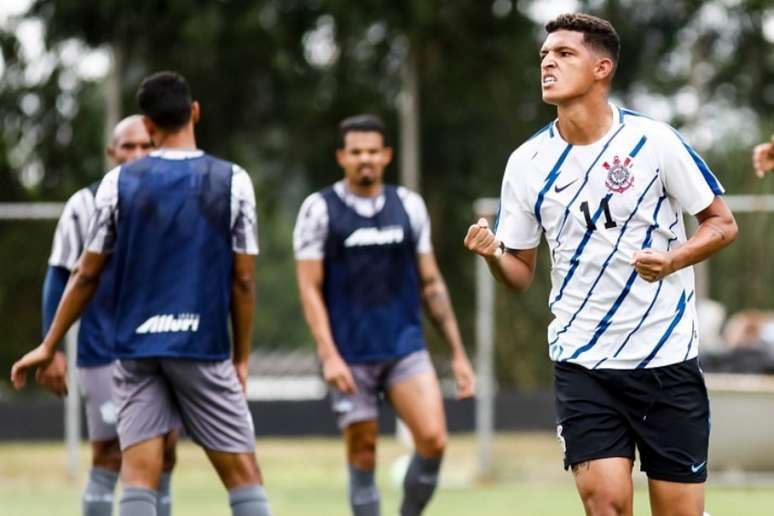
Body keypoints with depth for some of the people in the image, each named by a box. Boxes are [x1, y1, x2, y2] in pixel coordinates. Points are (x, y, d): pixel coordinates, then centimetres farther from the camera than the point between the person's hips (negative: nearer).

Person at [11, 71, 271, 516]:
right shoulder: (232, 181, -2)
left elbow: (87, 275, 5)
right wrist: (242, 357, 9)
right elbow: (244, 280, -1)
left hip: (136, 348, 1)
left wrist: (48, 347, 15)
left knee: (139, 477, -1)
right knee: (243, 473, 4)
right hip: (204, 348, -1)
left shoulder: (118, 183, 1)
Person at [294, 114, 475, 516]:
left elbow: (431, 283, 13)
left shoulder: (409, 206, 8)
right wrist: (328, 354, -15)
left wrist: (458, 353, 10)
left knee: (433, 439, -15)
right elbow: (310, 289, -5)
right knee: (363, 456, 1)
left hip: (405, 347, 2)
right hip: (350, 357, -2)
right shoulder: (319, 210, -2)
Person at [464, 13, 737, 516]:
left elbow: (722, 223, 0)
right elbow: (522, 272, 8)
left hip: (667, 360, -2)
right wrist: (493, 255, -15)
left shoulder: (654, 140, -8)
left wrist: (671, 260, -19)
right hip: (581, 361, 2)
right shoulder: (527, 163, 2)